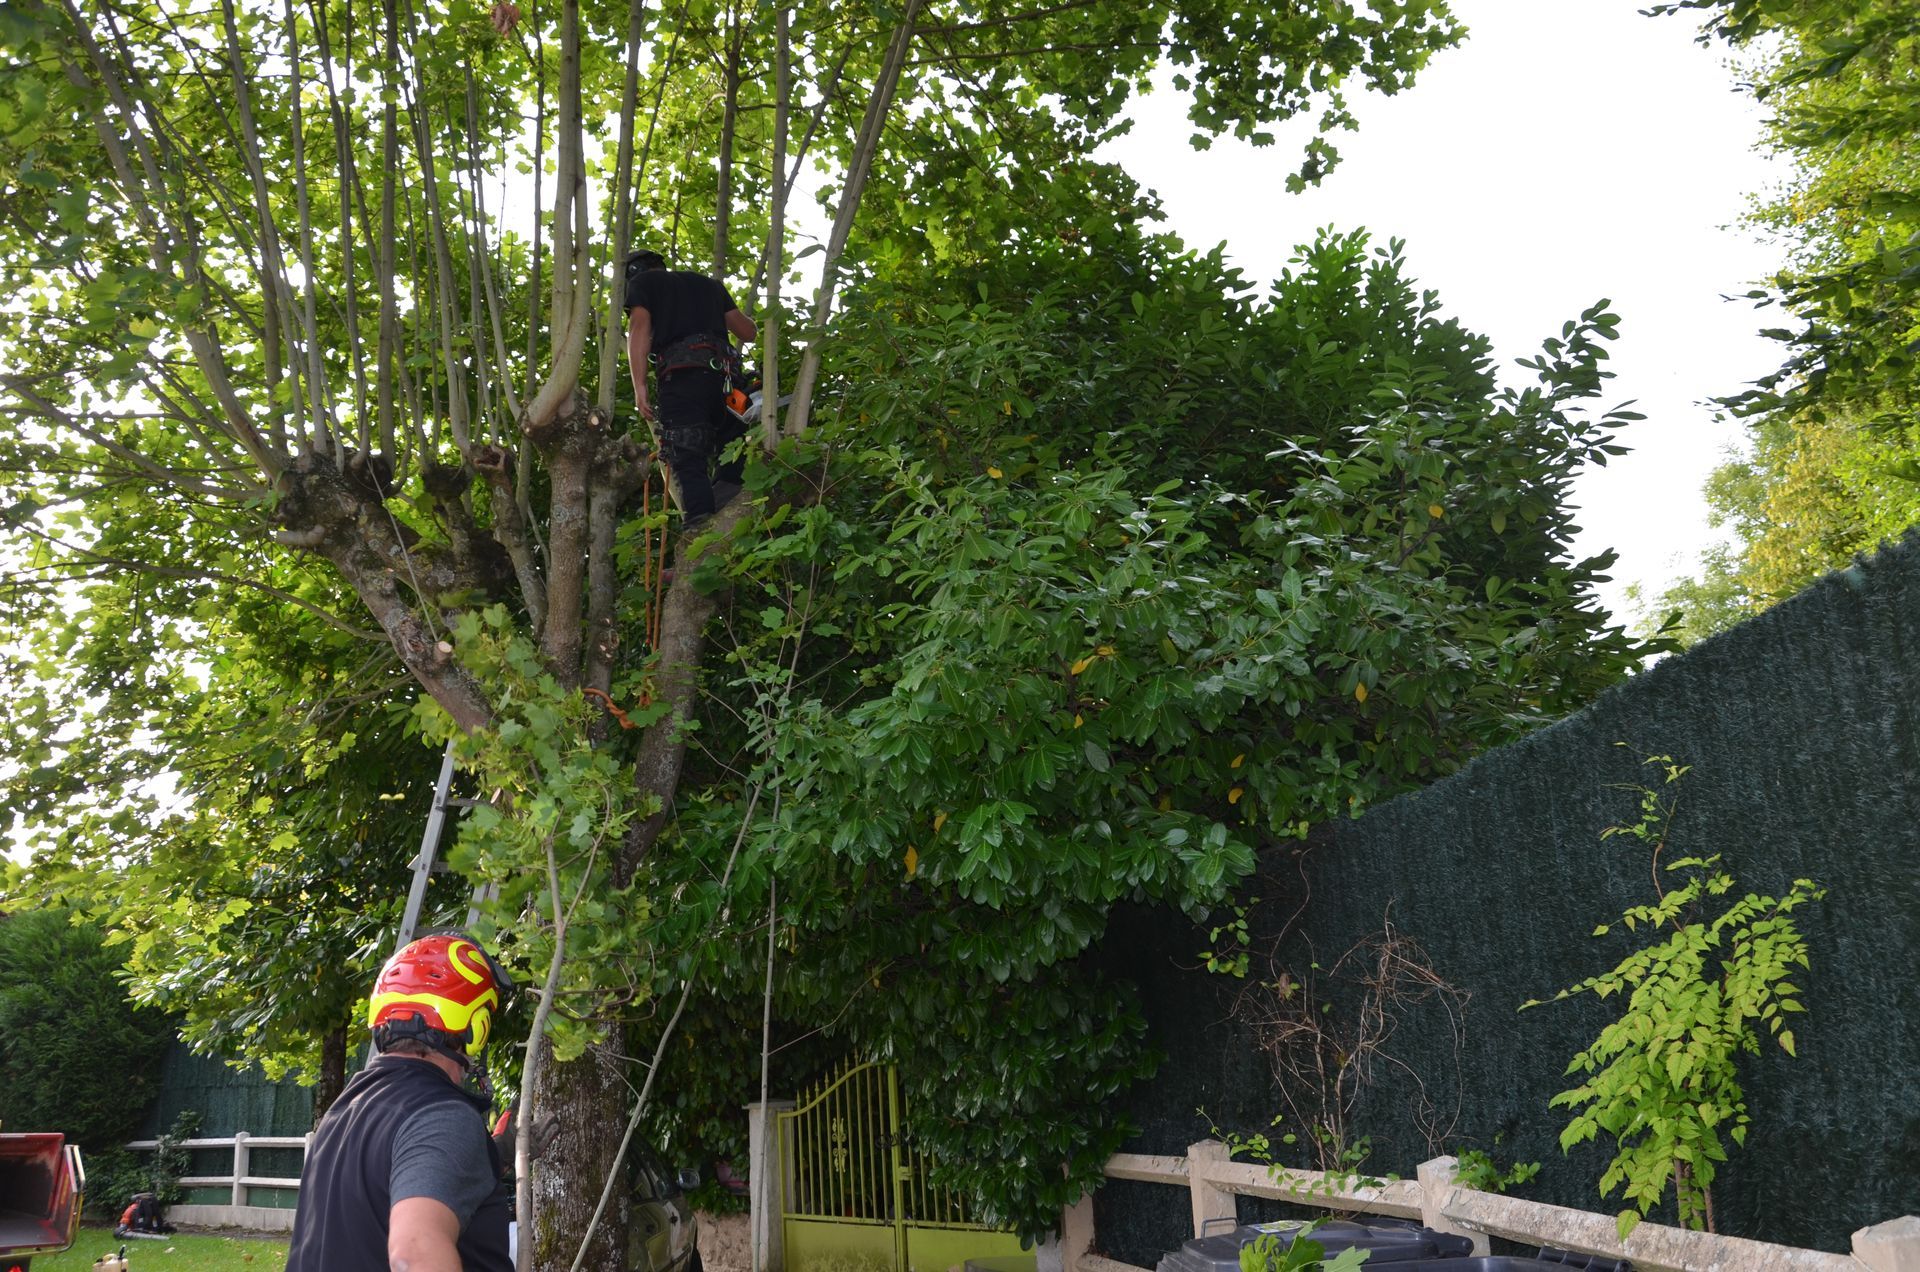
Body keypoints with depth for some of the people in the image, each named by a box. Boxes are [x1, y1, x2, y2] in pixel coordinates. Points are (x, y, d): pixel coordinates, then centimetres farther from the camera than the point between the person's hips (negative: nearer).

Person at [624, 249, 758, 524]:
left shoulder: (641, 282, 16)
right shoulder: (707, 283, 29)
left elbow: (639, 329, -2)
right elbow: (748, 332, 27)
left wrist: (639, 387, -8)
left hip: (682, 375, -5)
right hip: (724, 375, 5)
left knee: (689, 462, -10)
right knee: (732, 460, 17)